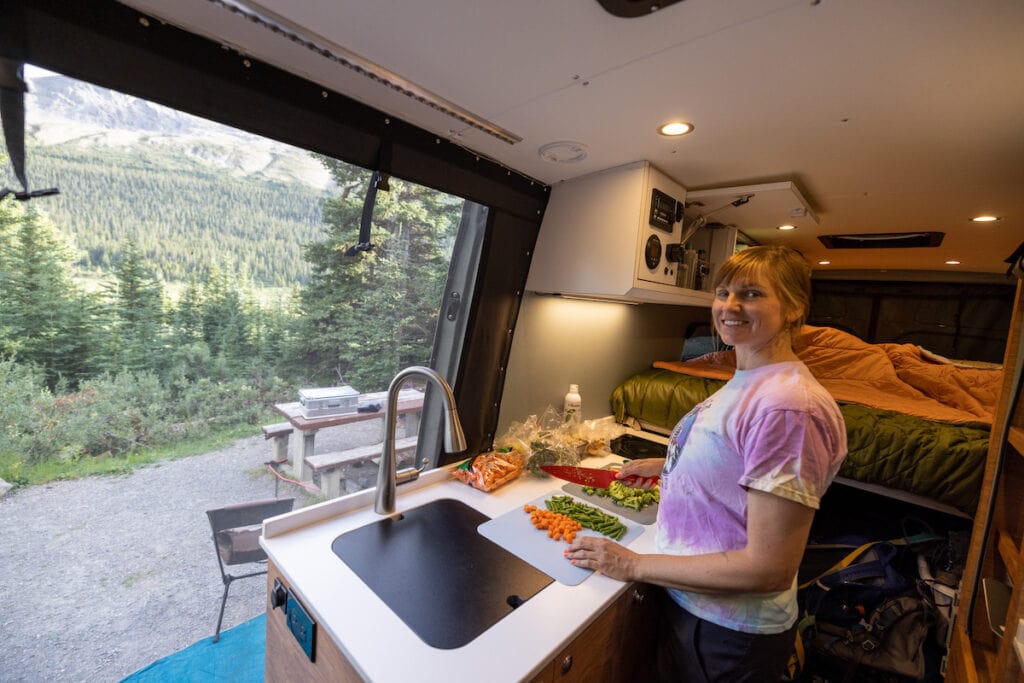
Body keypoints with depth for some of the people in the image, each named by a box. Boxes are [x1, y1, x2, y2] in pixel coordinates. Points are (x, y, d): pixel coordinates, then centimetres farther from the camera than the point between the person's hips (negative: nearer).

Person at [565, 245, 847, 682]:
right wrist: (667, 465, 7)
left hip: (729, 634, -7)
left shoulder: (789, 407, -29)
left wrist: (634, 565, -21)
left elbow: (769, 568, -27)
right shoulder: (746, 382, -1)